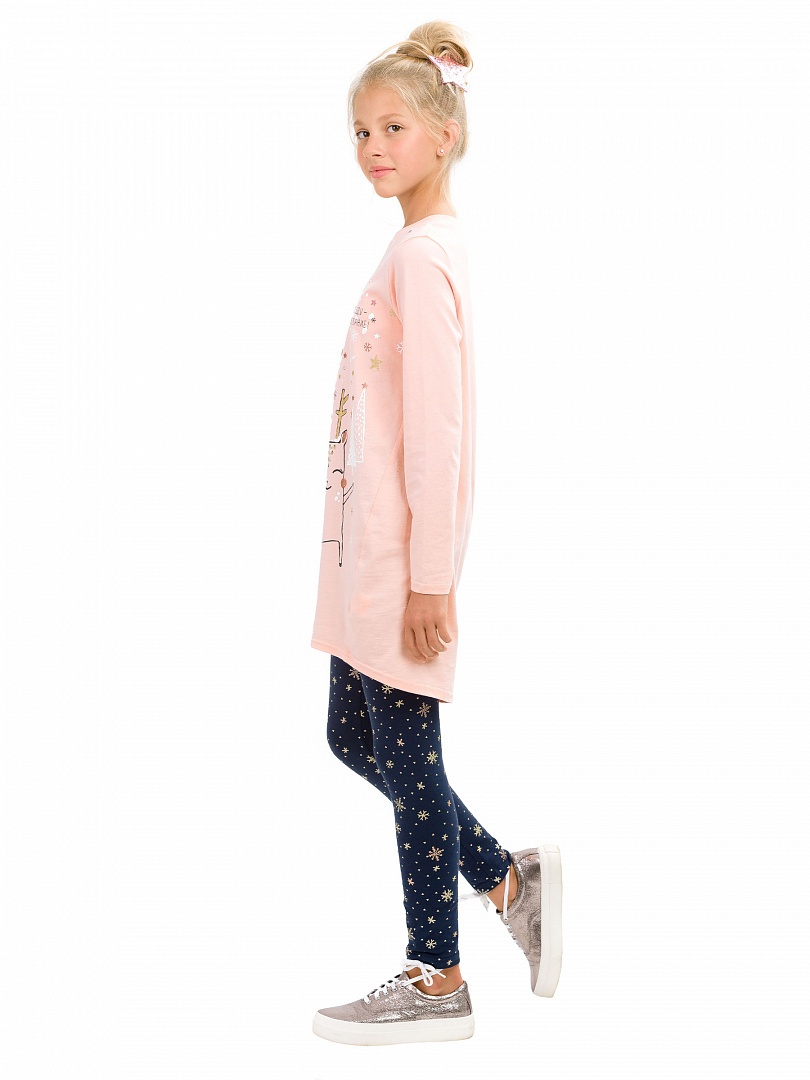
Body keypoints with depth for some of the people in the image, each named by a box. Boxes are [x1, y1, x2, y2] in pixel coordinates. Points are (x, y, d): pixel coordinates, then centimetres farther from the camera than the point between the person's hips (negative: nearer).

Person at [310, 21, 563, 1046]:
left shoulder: (422, 257, -15)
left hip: (404, 557, -10)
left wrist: (430, 575, -19)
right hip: (369, 552, 10)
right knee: (355, 736, 17)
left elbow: (435, 426, -19)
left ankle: (438, 979, 15)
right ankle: (509, 875, 28)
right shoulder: (417, 248, 14)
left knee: (406, 758, 1)